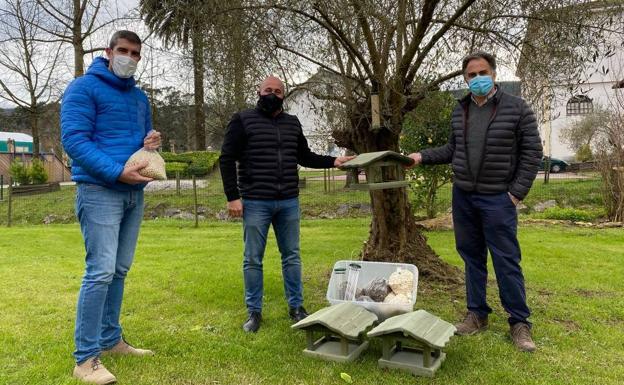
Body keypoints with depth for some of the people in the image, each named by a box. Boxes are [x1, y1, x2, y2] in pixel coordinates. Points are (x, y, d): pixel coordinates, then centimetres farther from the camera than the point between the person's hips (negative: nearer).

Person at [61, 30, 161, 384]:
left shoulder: (140, 97, 17)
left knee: (119, 271, 12)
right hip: (99, 191, -7)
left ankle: (111, 340, 24)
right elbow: (73, 139, -14)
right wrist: (117, 171, -23)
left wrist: (151, 143, -1)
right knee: (101, 271, -11)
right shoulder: (84, 88, -4)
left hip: (134, 193, 7)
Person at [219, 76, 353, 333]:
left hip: (289, 203, 4)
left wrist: (332, 161, 4)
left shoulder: (292, 123, 12)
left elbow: (304, 157, 19)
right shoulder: (243, 120, -2)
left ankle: (296, 307, 25)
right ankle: (254, 312, 19)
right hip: (255, 203, -4)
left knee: (292, 256, 11)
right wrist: (232, 197, -10)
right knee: (253, 259, 5)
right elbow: (227, 159, -3)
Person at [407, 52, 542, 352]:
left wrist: (517, 192, -10)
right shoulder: (459, 111, 8)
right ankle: (477, 315, 24)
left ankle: (519, 322, 13)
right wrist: (424, 156, 3)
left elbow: (532, 152, -5)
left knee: (506, 261, -1)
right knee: (472, 257, 11)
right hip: (463, 196, 5)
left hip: (497, 199, -4)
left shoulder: (517, 108, -5)